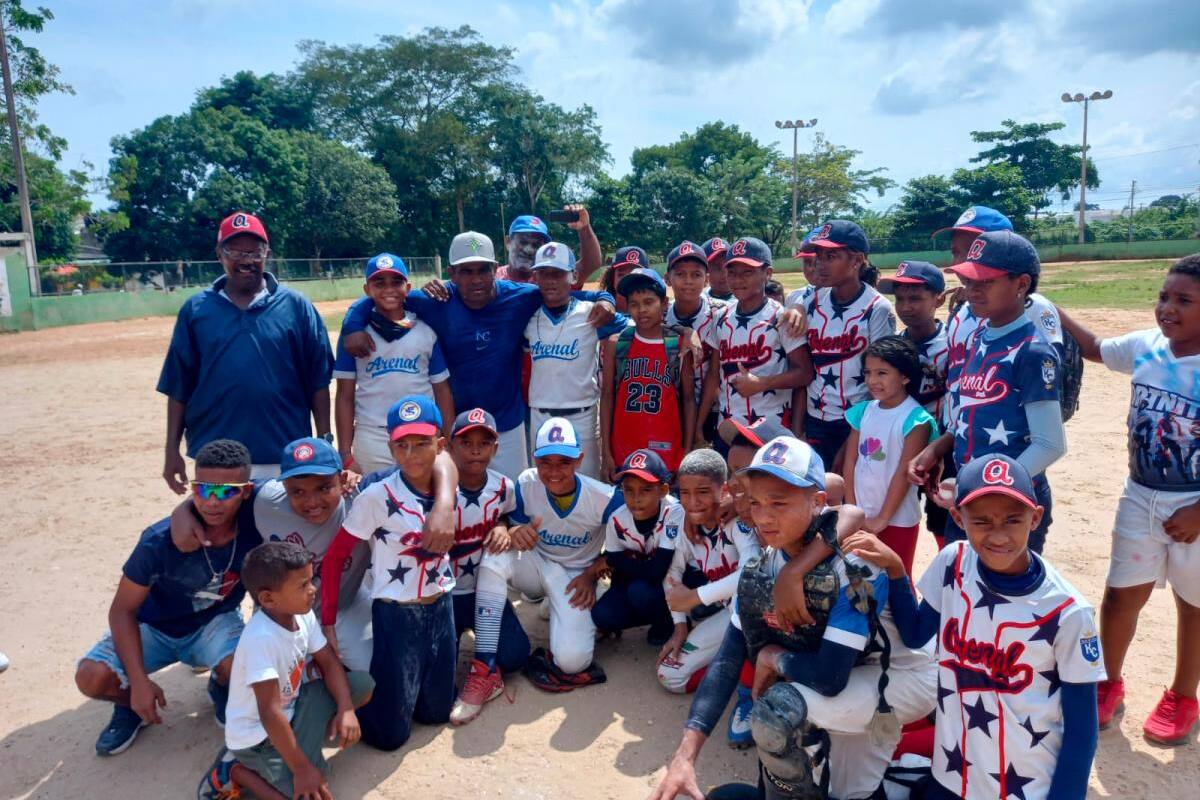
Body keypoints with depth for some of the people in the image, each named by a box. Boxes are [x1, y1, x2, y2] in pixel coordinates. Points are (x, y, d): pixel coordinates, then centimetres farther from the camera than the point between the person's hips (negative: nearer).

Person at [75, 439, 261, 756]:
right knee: (92, 678, -23)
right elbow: (122, 610, -19)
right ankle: (131, 704, 11)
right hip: (154, 626, 0)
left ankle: (221, 688, 7)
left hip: (214, 623, 0)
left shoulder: (254, 524, -27)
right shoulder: (159, 541, -28)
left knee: (241, 666, -29)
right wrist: (139, 681, -24)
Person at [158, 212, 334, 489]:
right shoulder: (195, 309, 5)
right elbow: (178, 387, 7)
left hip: (285, 456, -1)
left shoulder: (296, 306, 0)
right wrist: (172, 450, 4)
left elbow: (318, 381, 1)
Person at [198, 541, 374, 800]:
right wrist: (302, 769, -26)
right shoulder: (262, 639, -33)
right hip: (257, 734, -8)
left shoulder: (303, 614, -9)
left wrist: (346, 710, -15)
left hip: (290, 708, 8)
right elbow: (269, 714, -32)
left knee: (362, 683, -3)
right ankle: (235, 771, 0)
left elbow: (329, 663, 1)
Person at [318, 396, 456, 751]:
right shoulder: (377, 497, -20)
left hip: (441, 610, 5)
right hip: (396, 615, -5)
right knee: (390, 734, 4)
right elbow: (334, 558, -13)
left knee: (436, 713, 16)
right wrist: (328, 624, -12)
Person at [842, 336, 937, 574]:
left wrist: (882, 519, -15)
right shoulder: (863, 411, 1)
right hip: (861, 517, 5)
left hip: (897, 520, -5)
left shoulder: (916, 420, -16)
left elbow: (904, 472, -17)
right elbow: (850, 461, 2)